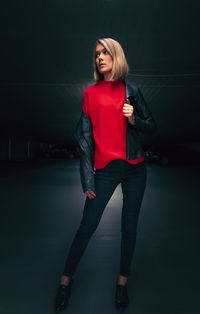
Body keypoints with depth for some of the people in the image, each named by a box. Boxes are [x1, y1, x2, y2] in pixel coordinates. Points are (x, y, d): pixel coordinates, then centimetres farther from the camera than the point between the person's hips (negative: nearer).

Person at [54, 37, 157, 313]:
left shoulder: (131, 91, 8)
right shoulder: (91, 93, 6)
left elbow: (152, 127, 12)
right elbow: (85, 136, 1)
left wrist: (134, 120, -10)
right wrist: (87, 178, -4)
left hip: (135, 167, 2)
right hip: (106, 168, -1)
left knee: (129, 226, 8)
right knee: (88, 225, 0)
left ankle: (122, 281, 27)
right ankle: (66, 280, 21)